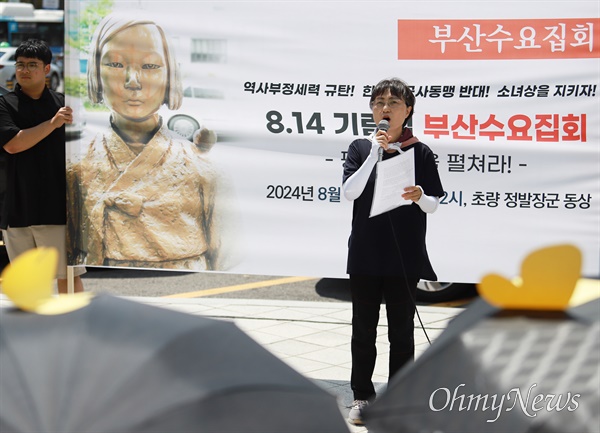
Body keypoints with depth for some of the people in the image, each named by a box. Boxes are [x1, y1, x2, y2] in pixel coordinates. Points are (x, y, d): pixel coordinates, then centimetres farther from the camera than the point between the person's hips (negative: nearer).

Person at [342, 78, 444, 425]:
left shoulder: (420, 153, -1)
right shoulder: (360, 148, 2)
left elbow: (434, 204, 1)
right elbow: (350, 192, -13)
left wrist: (419, 197, -22)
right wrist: (377, 151, -19)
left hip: (404, 256, -1)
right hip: (365, 253, 1)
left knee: (401, 330, 7)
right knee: (363, 328, 9)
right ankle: (363, 396, 22)